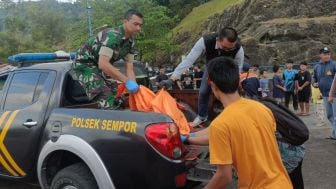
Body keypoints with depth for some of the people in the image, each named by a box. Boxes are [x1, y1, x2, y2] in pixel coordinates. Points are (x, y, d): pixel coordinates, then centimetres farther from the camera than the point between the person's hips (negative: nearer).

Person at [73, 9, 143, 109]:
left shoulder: (130, 42, -1)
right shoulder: (112, 35, -28)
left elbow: (129, 69, -3)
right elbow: (103, 64, -37)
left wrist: (134, 86, -20)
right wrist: (127, 81, -36)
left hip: (97, 67, 9)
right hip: (84, 65, -9)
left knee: (113, 92, 12)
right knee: (107, 97, -20)